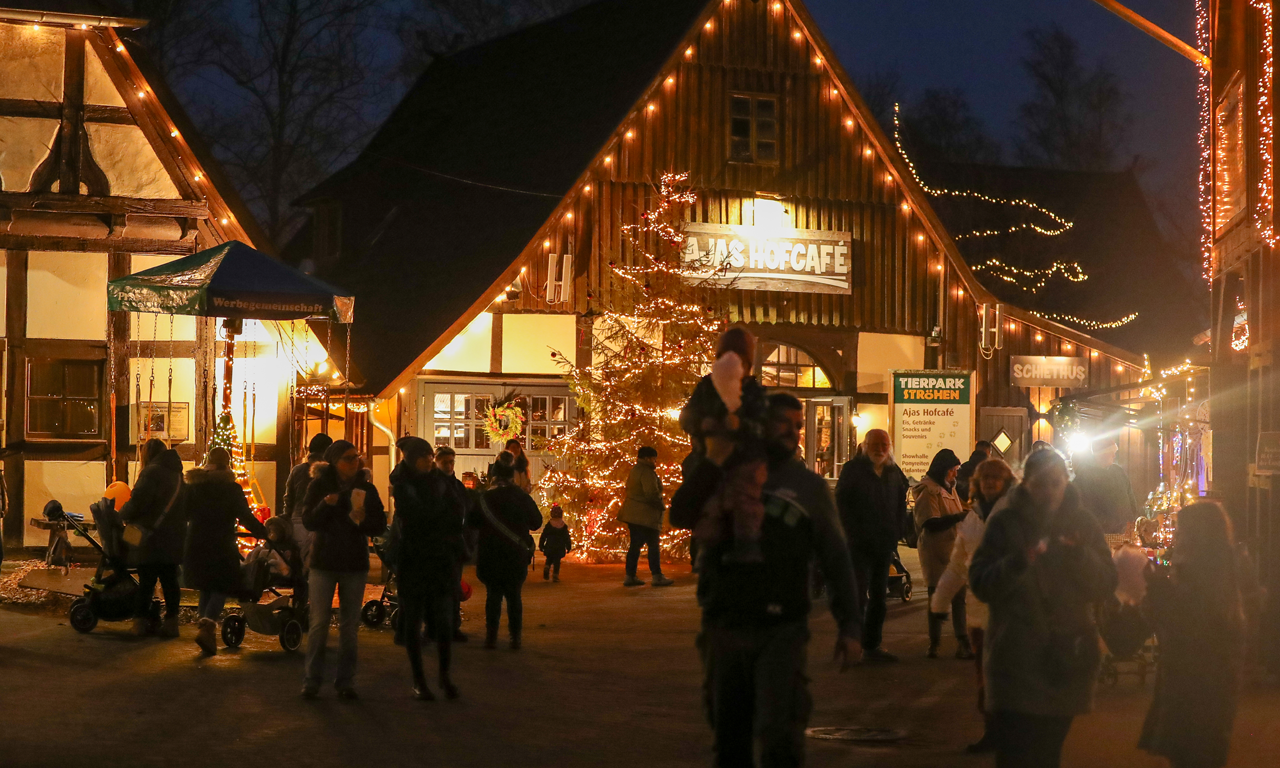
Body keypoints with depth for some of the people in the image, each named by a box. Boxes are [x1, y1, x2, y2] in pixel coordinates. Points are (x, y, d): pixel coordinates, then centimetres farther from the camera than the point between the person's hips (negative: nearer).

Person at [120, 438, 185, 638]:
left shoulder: (152, 472, -12)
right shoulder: (176, 473, 13)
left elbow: (137, 502, -18)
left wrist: (122, 514, 0)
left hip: (153, 539, -7)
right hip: (174, 537, 7)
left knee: (147, 580, 0)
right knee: (170, 580, 9)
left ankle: (141, 620, 3)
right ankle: (171, 621, 8)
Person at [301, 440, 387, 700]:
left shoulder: (366, 488, 2)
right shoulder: (320, 485, -2)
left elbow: (380, 526, 0)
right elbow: (308, 522, -7)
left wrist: (363, 520, -21)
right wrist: (325, 505, -25)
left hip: (355, 564, 2)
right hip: (324, 561, -2)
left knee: (350, 625, 4)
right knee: (319, 623, -4)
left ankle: (346, 681, 10)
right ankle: (312, 680, 3)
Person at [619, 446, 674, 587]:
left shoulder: (635, 470, 17)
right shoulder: (647, 472, -15)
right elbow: (652, 493, -23)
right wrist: (662, 506, -7)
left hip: (633, 514, 10)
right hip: (645, 515, -10)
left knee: (635, 544, 11)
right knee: (654, 545, -4)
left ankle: (630, 576, 11)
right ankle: (657, 576, -4)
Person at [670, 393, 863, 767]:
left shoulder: (810, 486, 8)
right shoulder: (726, 476, 10)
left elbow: (836, 560, 7)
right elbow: (682, 517, -6)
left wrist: (850, 626, 0)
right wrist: (713, 462, -15)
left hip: (780, 633, -2)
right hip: (723, 628, 2)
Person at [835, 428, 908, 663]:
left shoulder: (894, 473, 11)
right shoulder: (853, 469, -4)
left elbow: (900, 506, 17)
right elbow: (842, 503, -8)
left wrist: (896, 533, 4)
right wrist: (854, 532, -15)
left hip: (884, 544, 6)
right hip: (859, 544, -6)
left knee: (879, 597, 11)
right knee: (858, 595, -9)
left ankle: (872, 645, 18)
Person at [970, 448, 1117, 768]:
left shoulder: (1082, 523, 5)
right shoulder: (1005, 523, -1)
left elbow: (1105, 586, 0)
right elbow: (980, 585, -7)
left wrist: (1080, 555, -19)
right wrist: (1017, 562, -25)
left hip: (1066, 660, 3)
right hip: (1016, 661, -3)